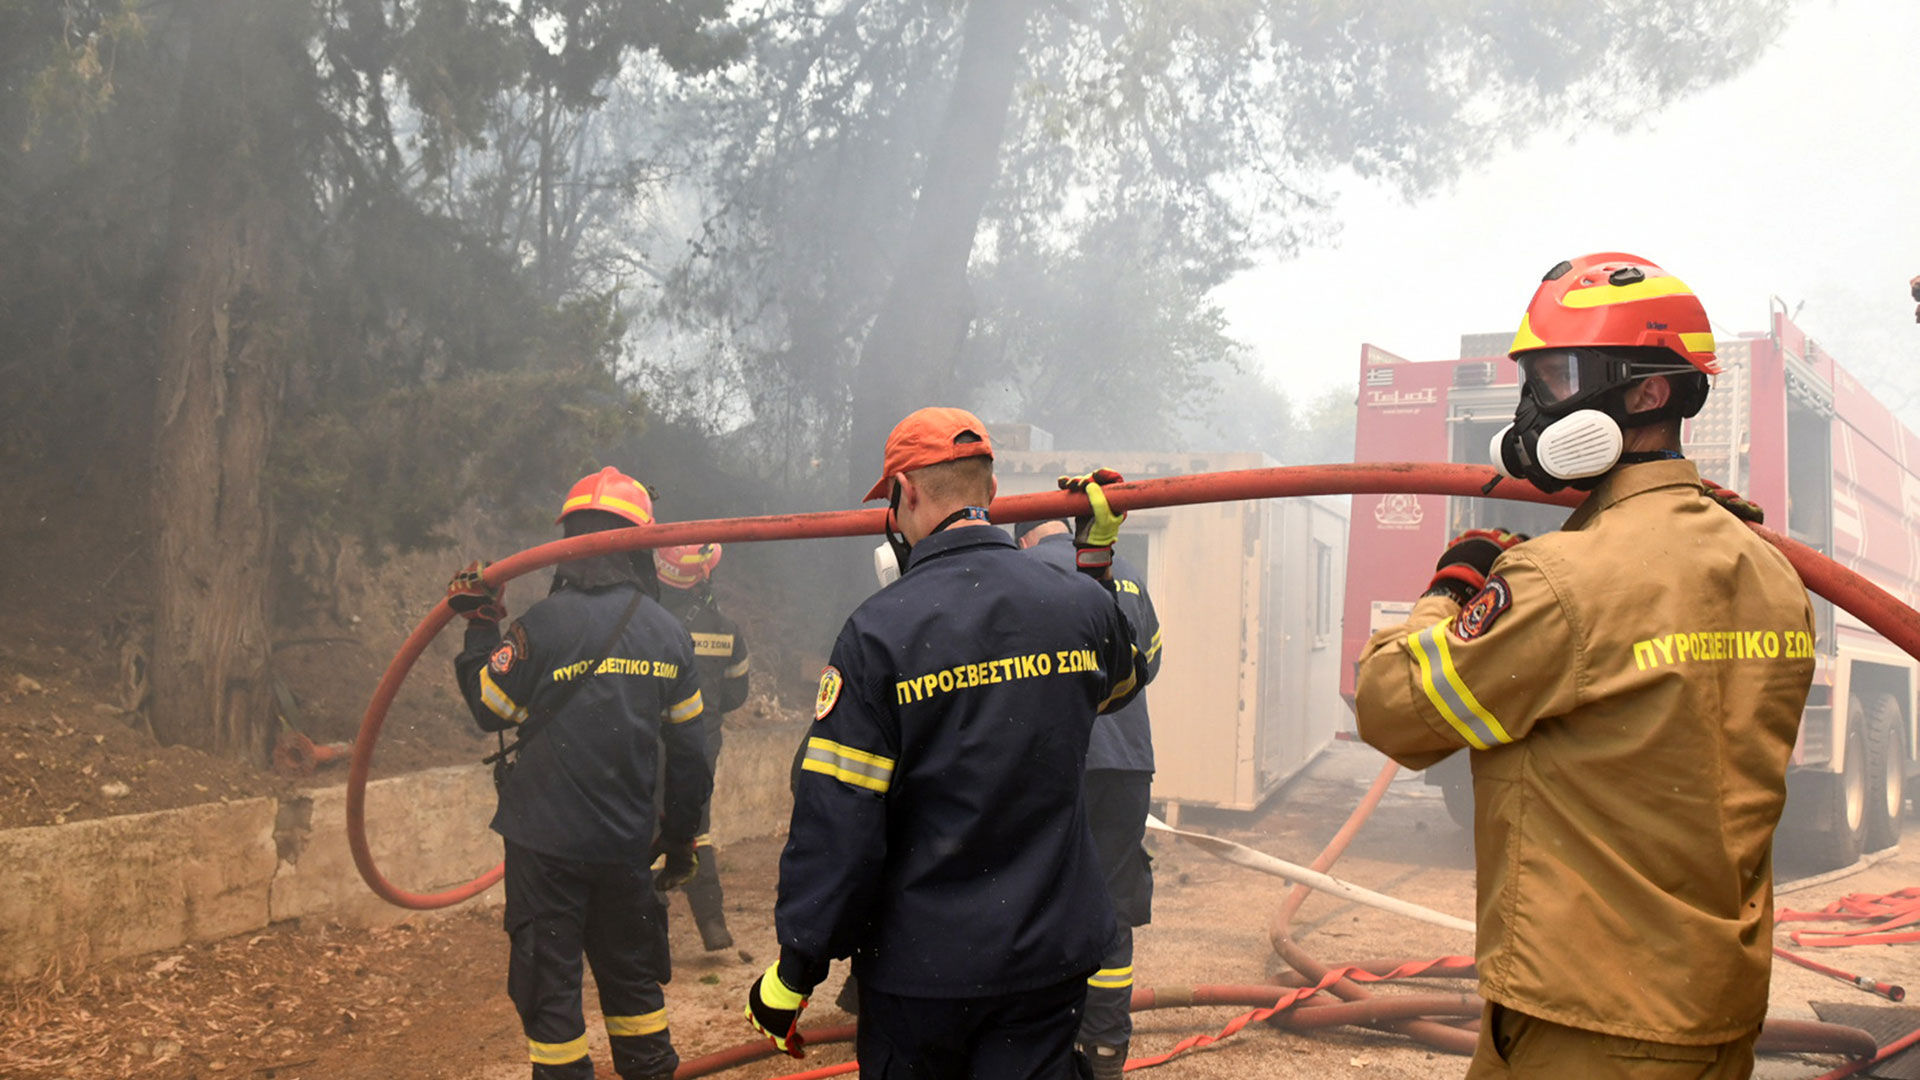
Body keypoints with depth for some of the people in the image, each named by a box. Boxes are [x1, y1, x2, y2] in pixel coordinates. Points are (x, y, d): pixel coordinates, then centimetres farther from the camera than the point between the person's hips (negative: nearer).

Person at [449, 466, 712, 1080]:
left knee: (548, 985, 7)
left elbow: (490, 707, 0)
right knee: (632, 975, 20)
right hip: (627, 842, 4)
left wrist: (480, 631, 9)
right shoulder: (669, 634, -1)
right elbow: (687, 751, 5)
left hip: (547, 842, -4)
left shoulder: (544, 625, -14)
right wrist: (681, 838, 16)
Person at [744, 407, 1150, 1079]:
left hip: (922, 964, -3)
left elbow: (835, 822, -16)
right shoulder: (1082, 602, -3)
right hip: (1052, 953, 3)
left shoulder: (879, 630, -16)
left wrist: (793, 972, -6)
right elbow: (1120, 683, 22)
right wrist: (1098, 555, 25)